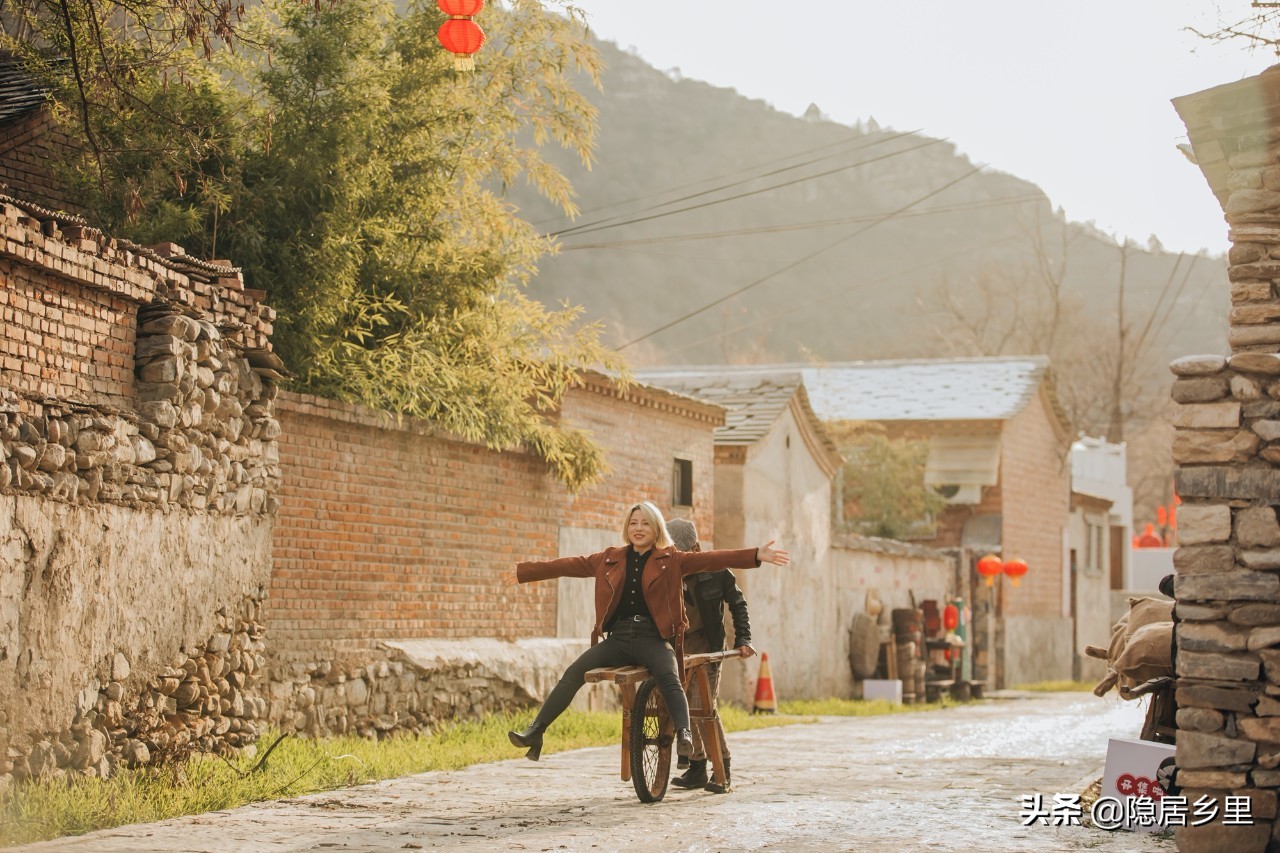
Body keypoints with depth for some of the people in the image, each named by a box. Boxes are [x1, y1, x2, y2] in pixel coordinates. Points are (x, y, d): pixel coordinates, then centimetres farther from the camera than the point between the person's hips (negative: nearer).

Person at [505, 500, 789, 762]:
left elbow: (711, 559, -3)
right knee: (574, 673, -16)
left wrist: (756, 556, -15)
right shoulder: (610, 559, 16)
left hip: (653, 639, -3)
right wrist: (524, 572, 23)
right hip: (618, 638, 3)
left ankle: (684, 734, -46)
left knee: (669, 678, -33)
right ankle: (535, 732, -19)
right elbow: (570, 565, 20)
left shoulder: (670, 560, 7)